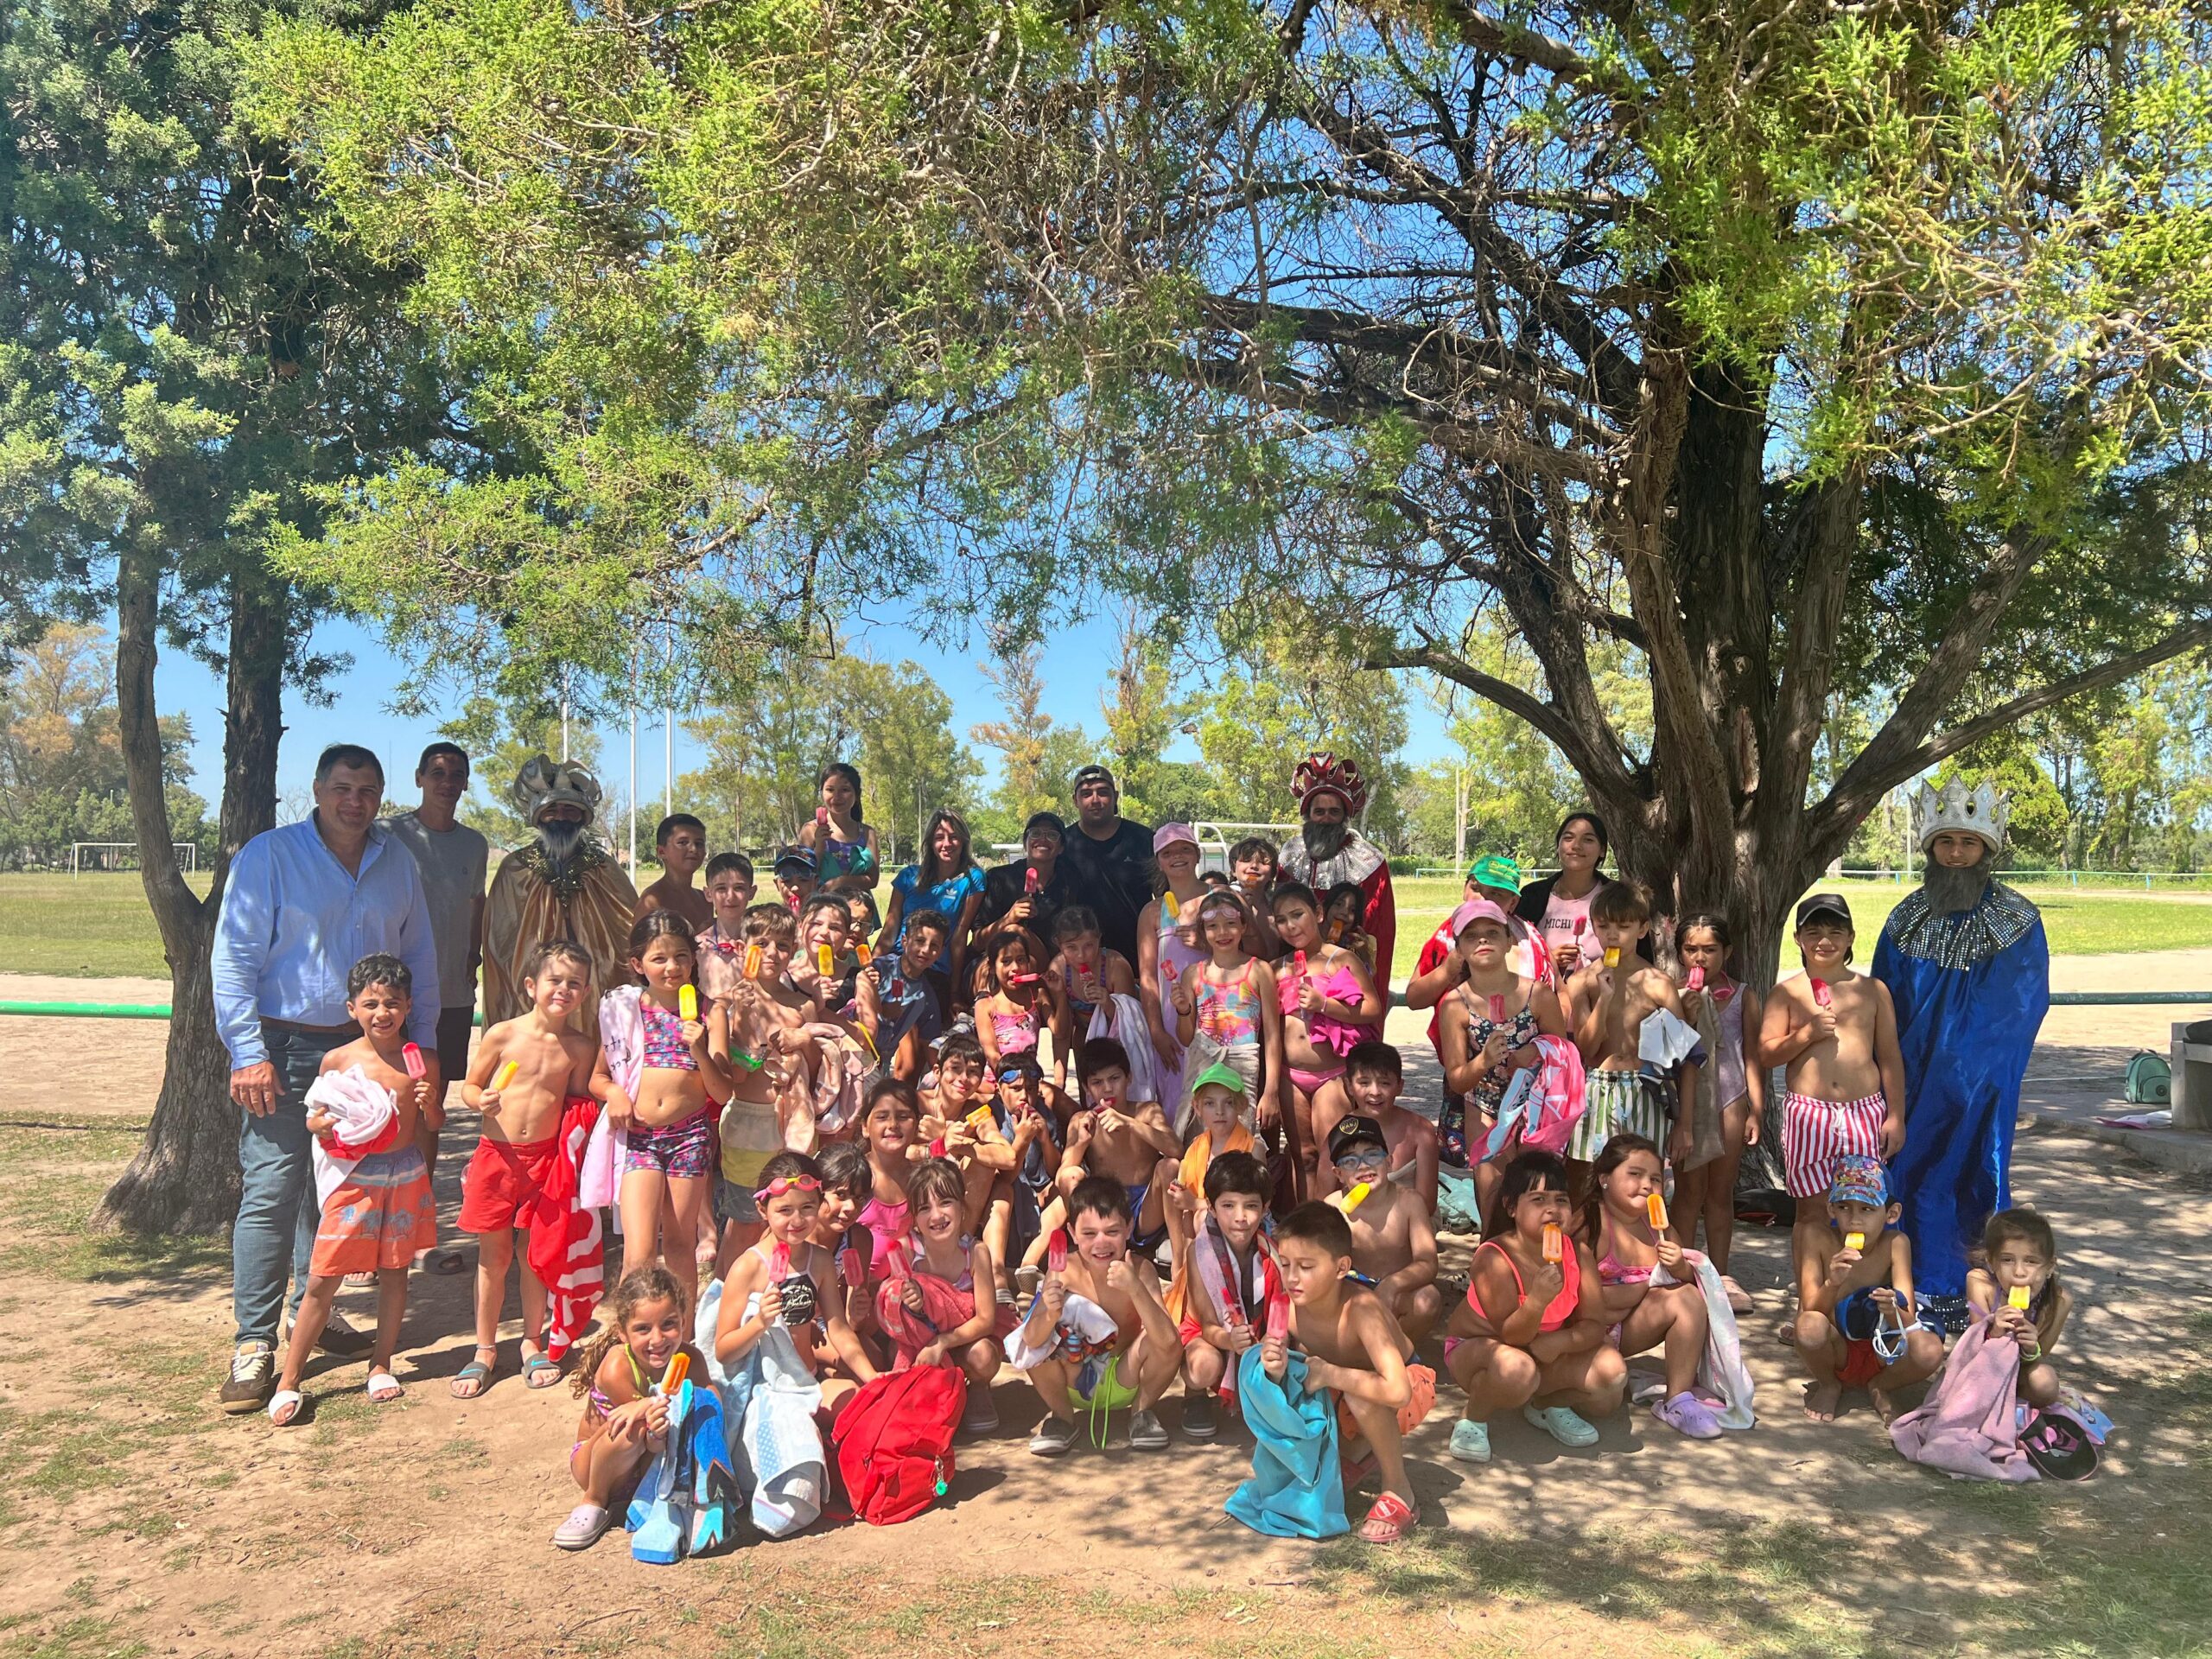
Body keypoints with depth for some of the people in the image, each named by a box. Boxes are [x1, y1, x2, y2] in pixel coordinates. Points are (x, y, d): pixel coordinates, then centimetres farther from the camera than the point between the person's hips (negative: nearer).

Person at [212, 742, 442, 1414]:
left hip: (367, 1048, 4)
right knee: (271, 1189, -8)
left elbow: (420, 959, 15)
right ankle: (254, 1343, -1)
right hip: (286, 1047, -4)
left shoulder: (398, 866, 8)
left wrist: (422, 1044, 8)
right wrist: (249, 1052, -14)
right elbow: (233, 957, -7)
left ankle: (312, 1304, 28)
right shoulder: (269, 855, -4)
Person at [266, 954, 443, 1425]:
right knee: (322, 1280, 0)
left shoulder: (422, 1062, -2)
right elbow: (313, 1117, 6)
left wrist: (430, 1104, -15)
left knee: (395, 1273, 12)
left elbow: (436, 1126, 6)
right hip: (354, 1176, -1)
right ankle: (288, 1381, 11)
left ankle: (381, 1365, 28)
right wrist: (322, 1123, -16)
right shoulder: (337, 1061, -4)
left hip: (406, 1176, 1)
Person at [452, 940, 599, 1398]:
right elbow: (469, 1085, 2)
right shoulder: (503, 1035, -7)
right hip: (496, 1153, -1)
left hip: (545, 1157, 1)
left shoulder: (579, 1048, -2)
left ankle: (533, 1344, 26)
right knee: (493, 1254, 8)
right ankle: (485, 1349, 22)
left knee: (536, 1253, 9)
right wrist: (481, 1101, -18)